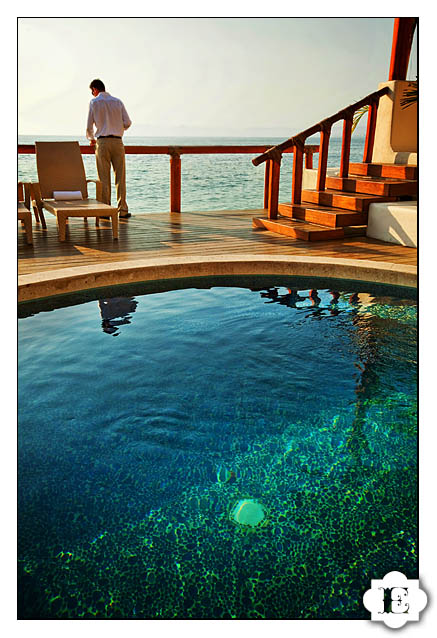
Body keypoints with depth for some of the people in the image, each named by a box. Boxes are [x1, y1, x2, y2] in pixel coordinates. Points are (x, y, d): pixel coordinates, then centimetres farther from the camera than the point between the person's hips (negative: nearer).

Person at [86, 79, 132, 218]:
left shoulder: (94, 102, 2)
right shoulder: (117, 101, 9)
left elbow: (89, 126, 3)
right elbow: (127, 123, 4)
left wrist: (91, 139, 23)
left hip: (102, 142, -1)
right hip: (117, 141, 2)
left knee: (104, 179, 2)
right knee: (120, 177, 3)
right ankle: (122, 210, 1)